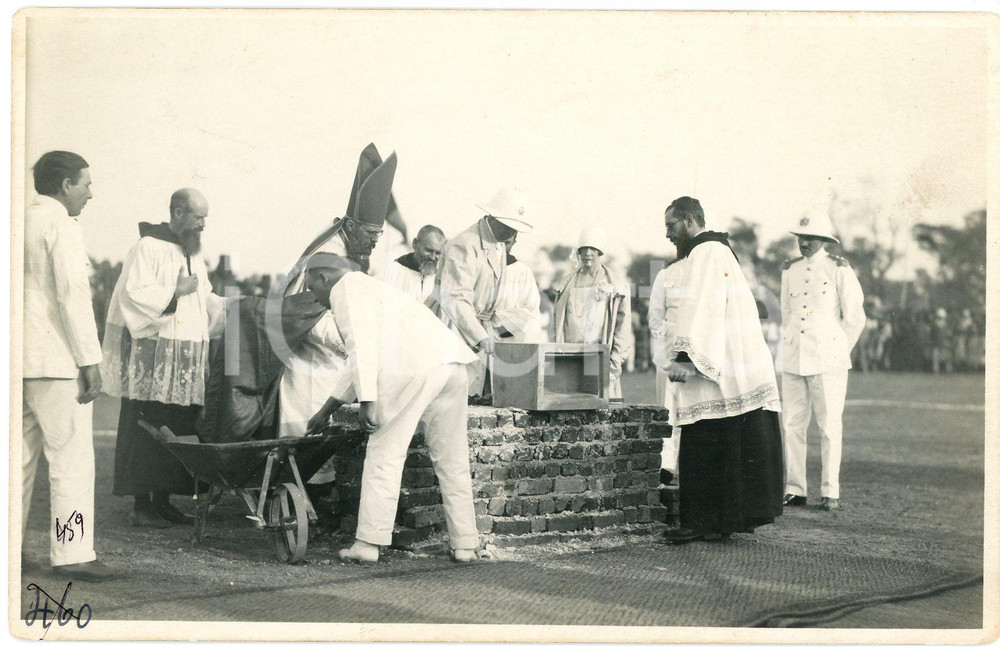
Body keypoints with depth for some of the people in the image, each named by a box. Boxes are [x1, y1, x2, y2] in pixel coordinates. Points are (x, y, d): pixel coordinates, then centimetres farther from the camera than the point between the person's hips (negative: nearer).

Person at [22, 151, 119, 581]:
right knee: (72, 456, -5)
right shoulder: (60, 225, -9)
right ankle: (72, 553, -6)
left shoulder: (20, 221, 16)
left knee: (20, 454, 14)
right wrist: (90, 360, -14)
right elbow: (72, 294, -16)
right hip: (55, 360, -8)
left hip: (19, 360, 8)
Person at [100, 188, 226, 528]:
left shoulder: (193, 254, 20)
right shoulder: (148, 249, -7)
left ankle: (163, 500, 14)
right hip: (152, 357, -8)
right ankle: (141, 505, -2)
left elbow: (205, 300, 24)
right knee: (148, 432, -6)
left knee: (179, 432, 8)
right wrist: (175, 291, -15)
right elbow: (135, 294, -17)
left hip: (187, 359, 8)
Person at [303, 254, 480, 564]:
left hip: (413, 367, -9)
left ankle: (368, 543, 3)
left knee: (385, 454, 1)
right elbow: (361, 361, 43)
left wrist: (366, 400, -12)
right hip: (451, 364, 9)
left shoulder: (347, 287, 9)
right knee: (452, 460, 13)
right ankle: (465, 544, 15)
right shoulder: (370, 287, 37)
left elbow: (361, 344, -8)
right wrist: (326, 411, 49)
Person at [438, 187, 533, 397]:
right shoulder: (464, 246, -16)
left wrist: (490, 330, 8)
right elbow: (455, 299, -24)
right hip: (460, 328, -8)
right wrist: (481, 337, -30)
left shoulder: (500, 247, 14)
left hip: (484, 329, 8)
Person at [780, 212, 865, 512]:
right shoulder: (789, 270, 12)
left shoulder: (838, 269, -2)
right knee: (793, 424, 3)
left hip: (828, 360, -4)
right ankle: (794, 489, 8)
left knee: (830, 426, -2)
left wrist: (838, 351, 7)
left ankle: (830, 492, 3)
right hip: (793, 358, 4)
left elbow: (855, 318, 2)